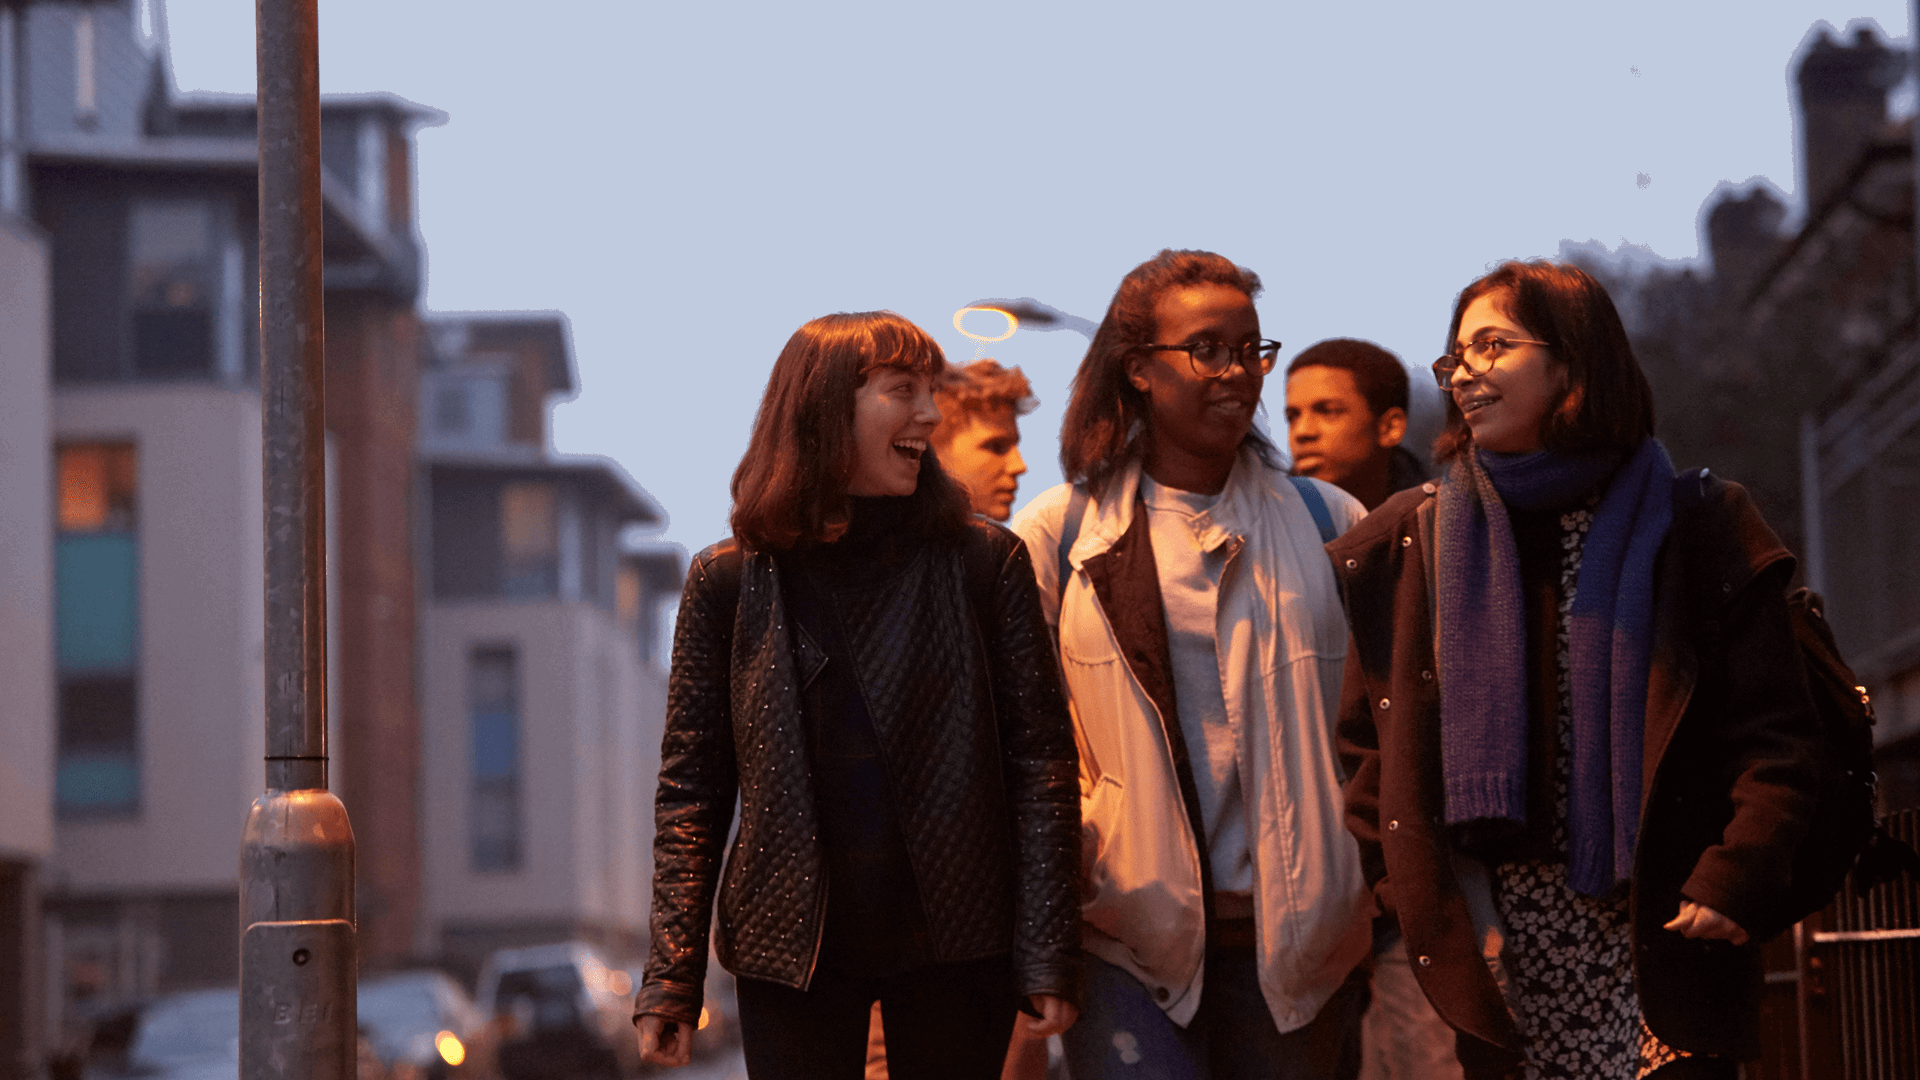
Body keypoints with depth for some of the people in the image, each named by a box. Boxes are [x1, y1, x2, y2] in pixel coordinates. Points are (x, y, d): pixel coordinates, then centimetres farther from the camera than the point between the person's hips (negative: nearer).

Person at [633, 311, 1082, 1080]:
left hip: (954, 947, 0)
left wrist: (1046, 952, -6)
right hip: (792, 953, 0)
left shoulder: (983, 562, 2)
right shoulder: (728, 580, 2)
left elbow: (1040, 759, 0)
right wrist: (671, 979, -4)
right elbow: (690, 787, 2)